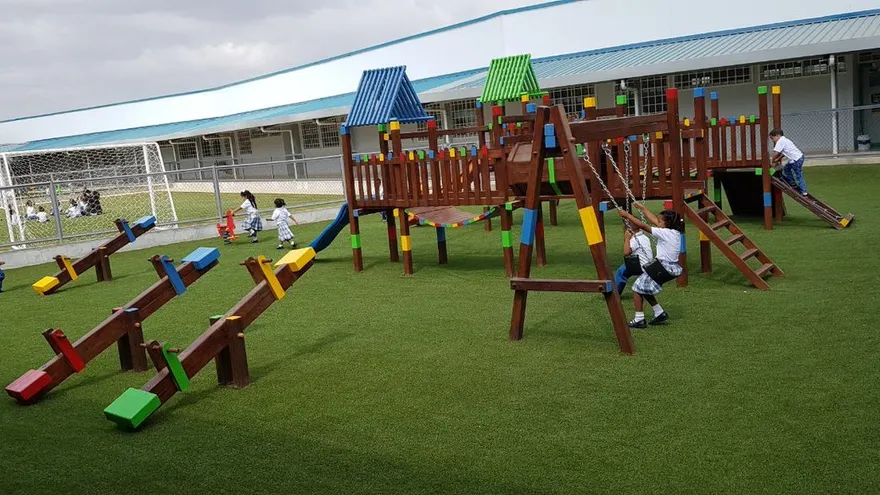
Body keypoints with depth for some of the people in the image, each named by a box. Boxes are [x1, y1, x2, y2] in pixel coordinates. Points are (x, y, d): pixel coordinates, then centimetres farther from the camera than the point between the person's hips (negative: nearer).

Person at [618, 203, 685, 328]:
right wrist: (643, 208, 26)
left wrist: (627, 215, -8)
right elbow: (654, 221, 19)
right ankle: (660, 313, 19)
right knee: (645, 287, 19)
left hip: (663, 268, -9)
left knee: (638, 287, 1)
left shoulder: (665, 233, -16)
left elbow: (643, 226, -15)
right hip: (671, 267, 9)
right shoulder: (675, 232, 8)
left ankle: (639, 320, 1)